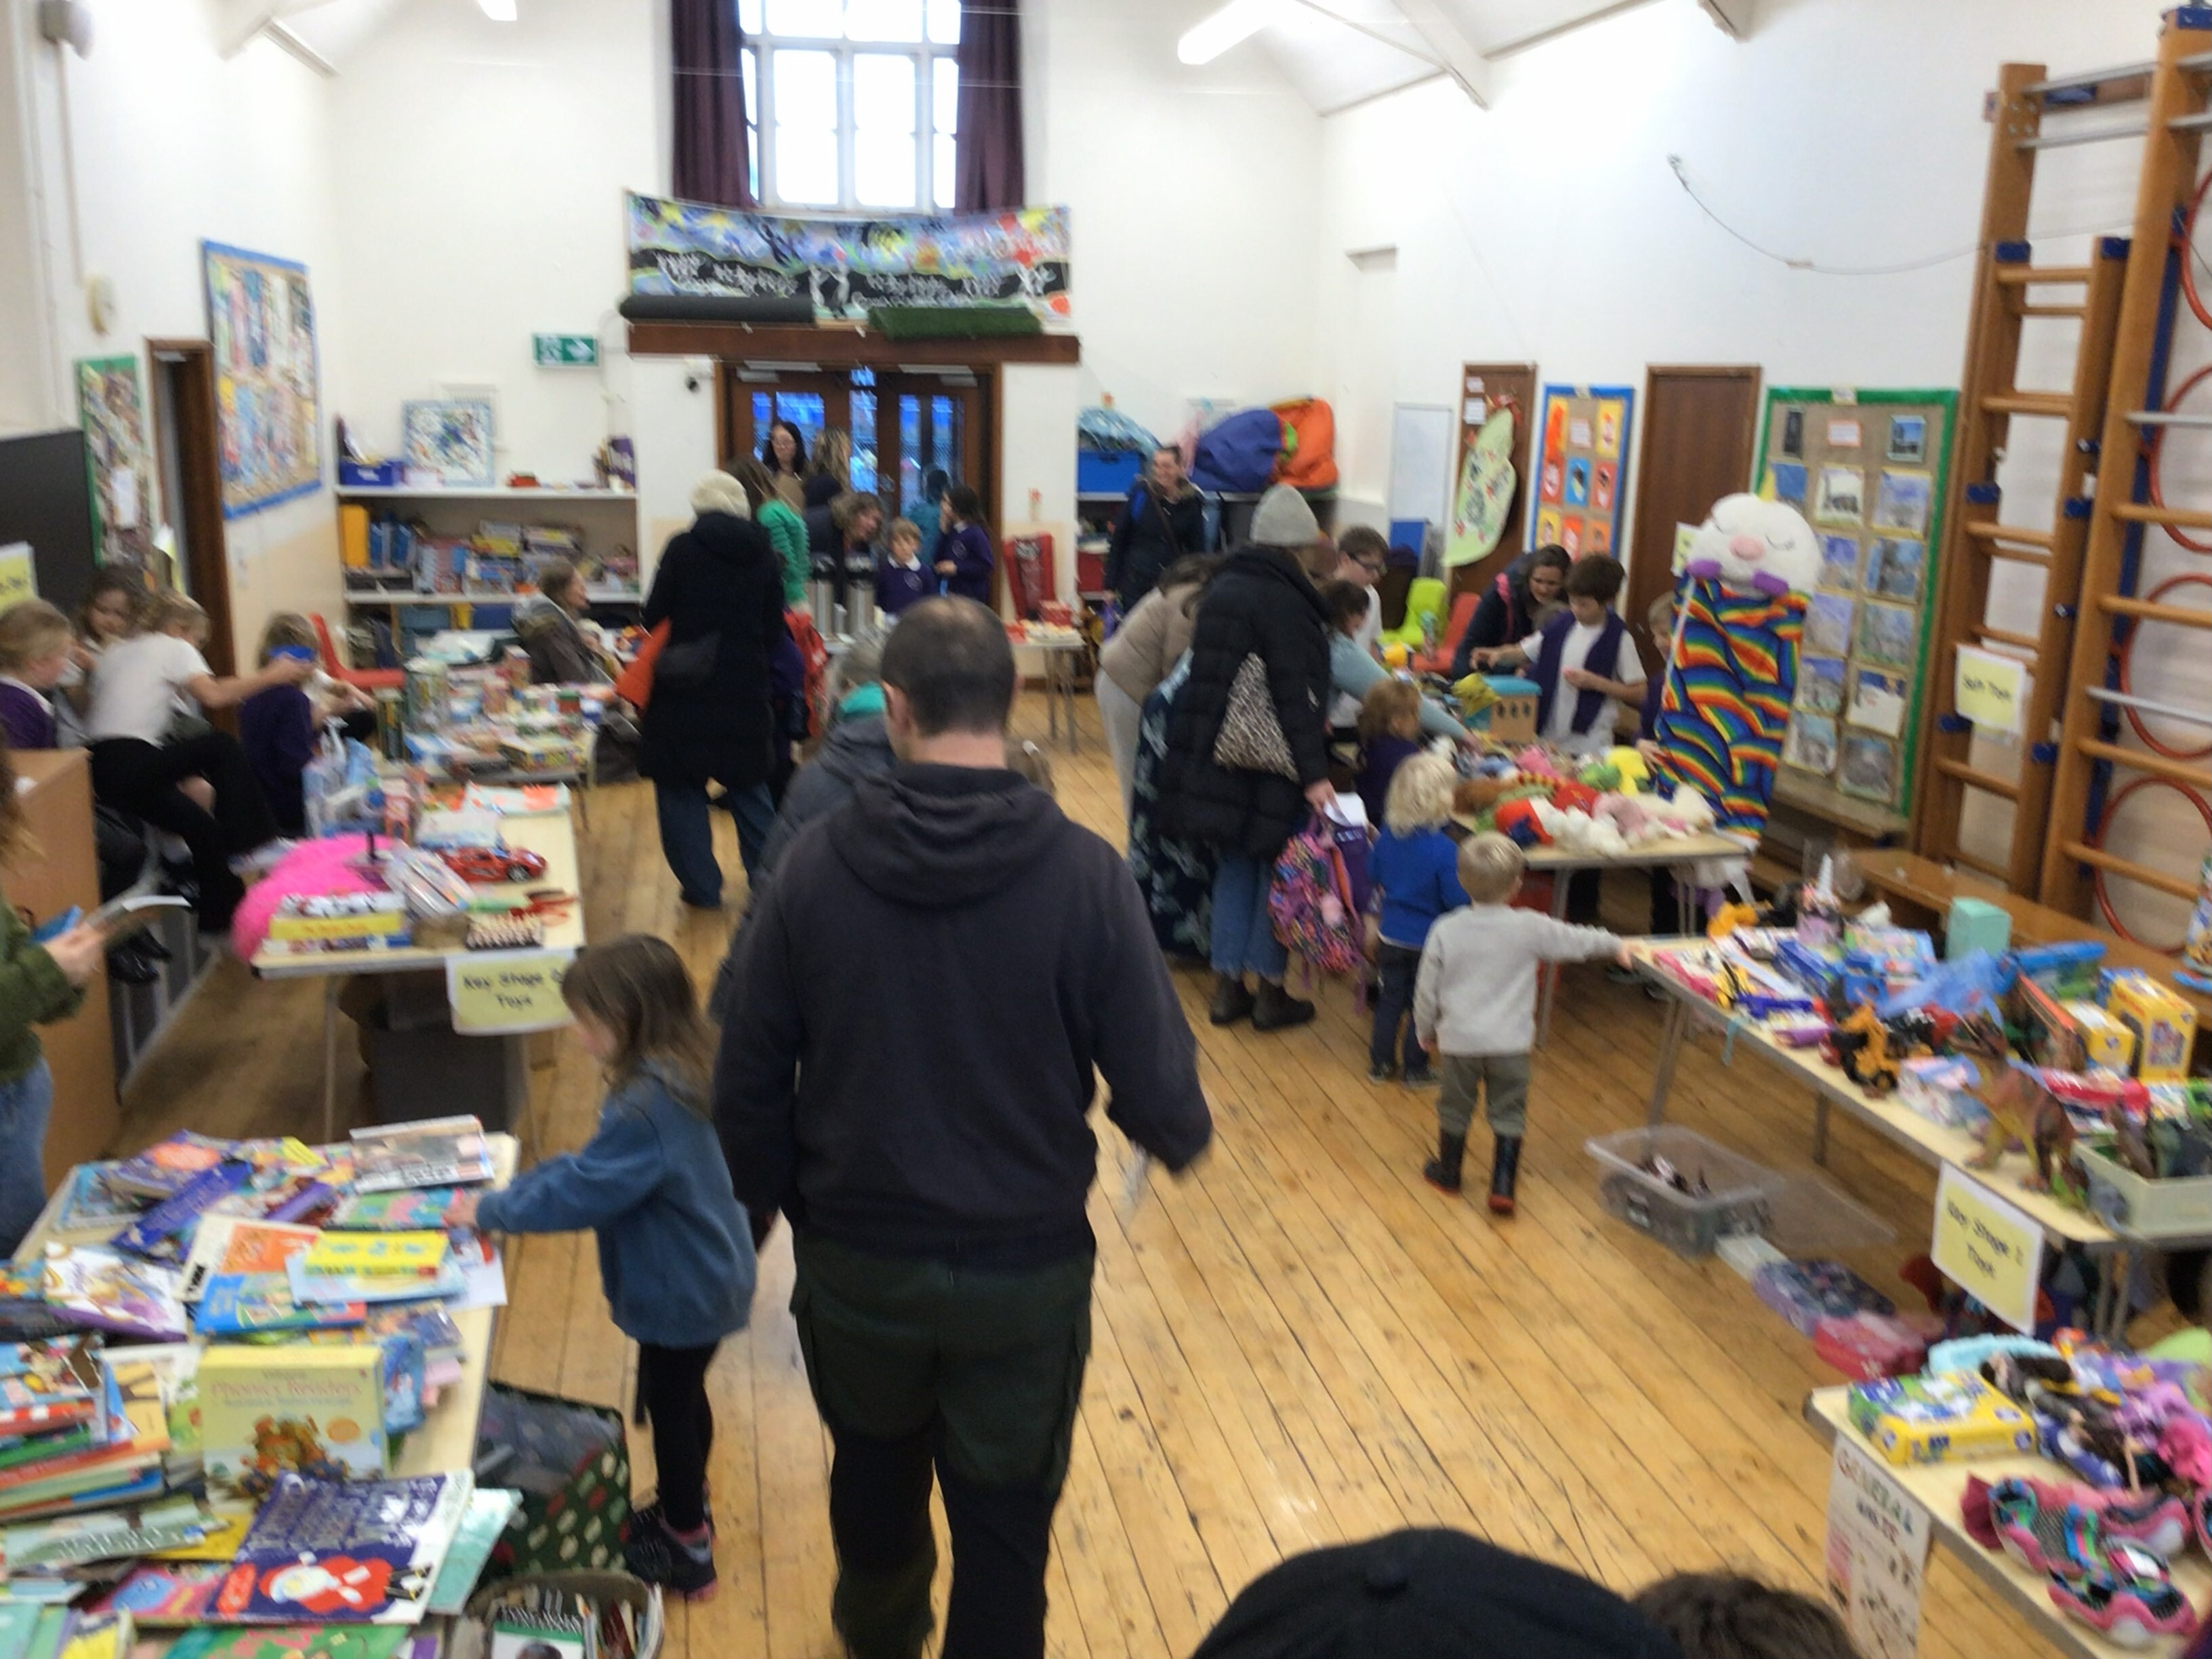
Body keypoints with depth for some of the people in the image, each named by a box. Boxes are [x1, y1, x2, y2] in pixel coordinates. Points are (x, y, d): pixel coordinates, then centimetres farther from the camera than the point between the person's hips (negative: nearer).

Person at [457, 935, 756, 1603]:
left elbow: (581, 1191, -25)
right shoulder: (678, 1074, -1)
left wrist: (490, 1210, -14)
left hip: (684, 1294, -9)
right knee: (681, 1398, 25)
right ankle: (685, 1513, 46)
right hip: (703, 1279, 9)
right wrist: (517, 1187, 5)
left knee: (670, 1405, 10)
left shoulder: (648, 1108, -32)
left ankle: (686, 1553, 29)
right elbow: (596, 1163, 9)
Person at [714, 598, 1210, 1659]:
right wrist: (1181, 1136, 8)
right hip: (1028, 1268, -3)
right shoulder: (1083, 874, -18)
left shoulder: (817, 864, -13)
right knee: (1005, 1524, 16)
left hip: (855, 1261, 3)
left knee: (874, 1467, 30)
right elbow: (1157, 1093, -15)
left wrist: (783, 1203, 11)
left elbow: (749, 1085, -7)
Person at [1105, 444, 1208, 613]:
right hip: (1136, 584, -1)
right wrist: (1111, 585, 0)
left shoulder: (1192, 502, -1)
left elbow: (1198, 549, 6)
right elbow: (1118, 541, 0)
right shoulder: (1141, 494, -5)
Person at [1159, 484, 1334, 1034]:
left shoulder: (1222, 588, 10)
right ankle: (1269, 991, 11)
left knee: (1234, 866, 14)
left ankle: (1227, 986, 16)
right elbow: (1295, 693, -21)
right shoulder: (1284, 601, -15)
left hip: (1213, 755, 7)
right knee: (1277, 869, 5)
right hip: (1268, 761, -7)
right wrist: (1313, 772, -23)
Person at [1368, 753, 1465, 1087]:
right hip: (1429, 940, -5)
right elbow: (1457, 900, -24)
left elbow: (1373, 872, 7)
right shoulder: (1444, 849, -26)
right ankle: (1415, 1069, 22)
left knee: (1390, 999, 18)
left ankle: (1380, 1063, 25)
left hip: (1392, 935, 5)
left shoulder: (1387, 835, -7)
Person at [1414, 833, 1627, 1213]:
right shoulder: (1530, 928, -11)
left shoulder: (1446, 931, -9)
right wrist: (1615, 945, 25)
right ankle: (1502, 1189, 9)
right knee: (1508, 1114, 11)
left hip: (1459, 1039, 1)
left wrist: (1426, 1030, 15)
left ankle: (1448, 1173, 35)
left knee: (1455, 1109, 18)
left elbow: (1427, 989, -1)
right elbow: (1577, 940, 6)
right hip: (1510, 1041, -1)